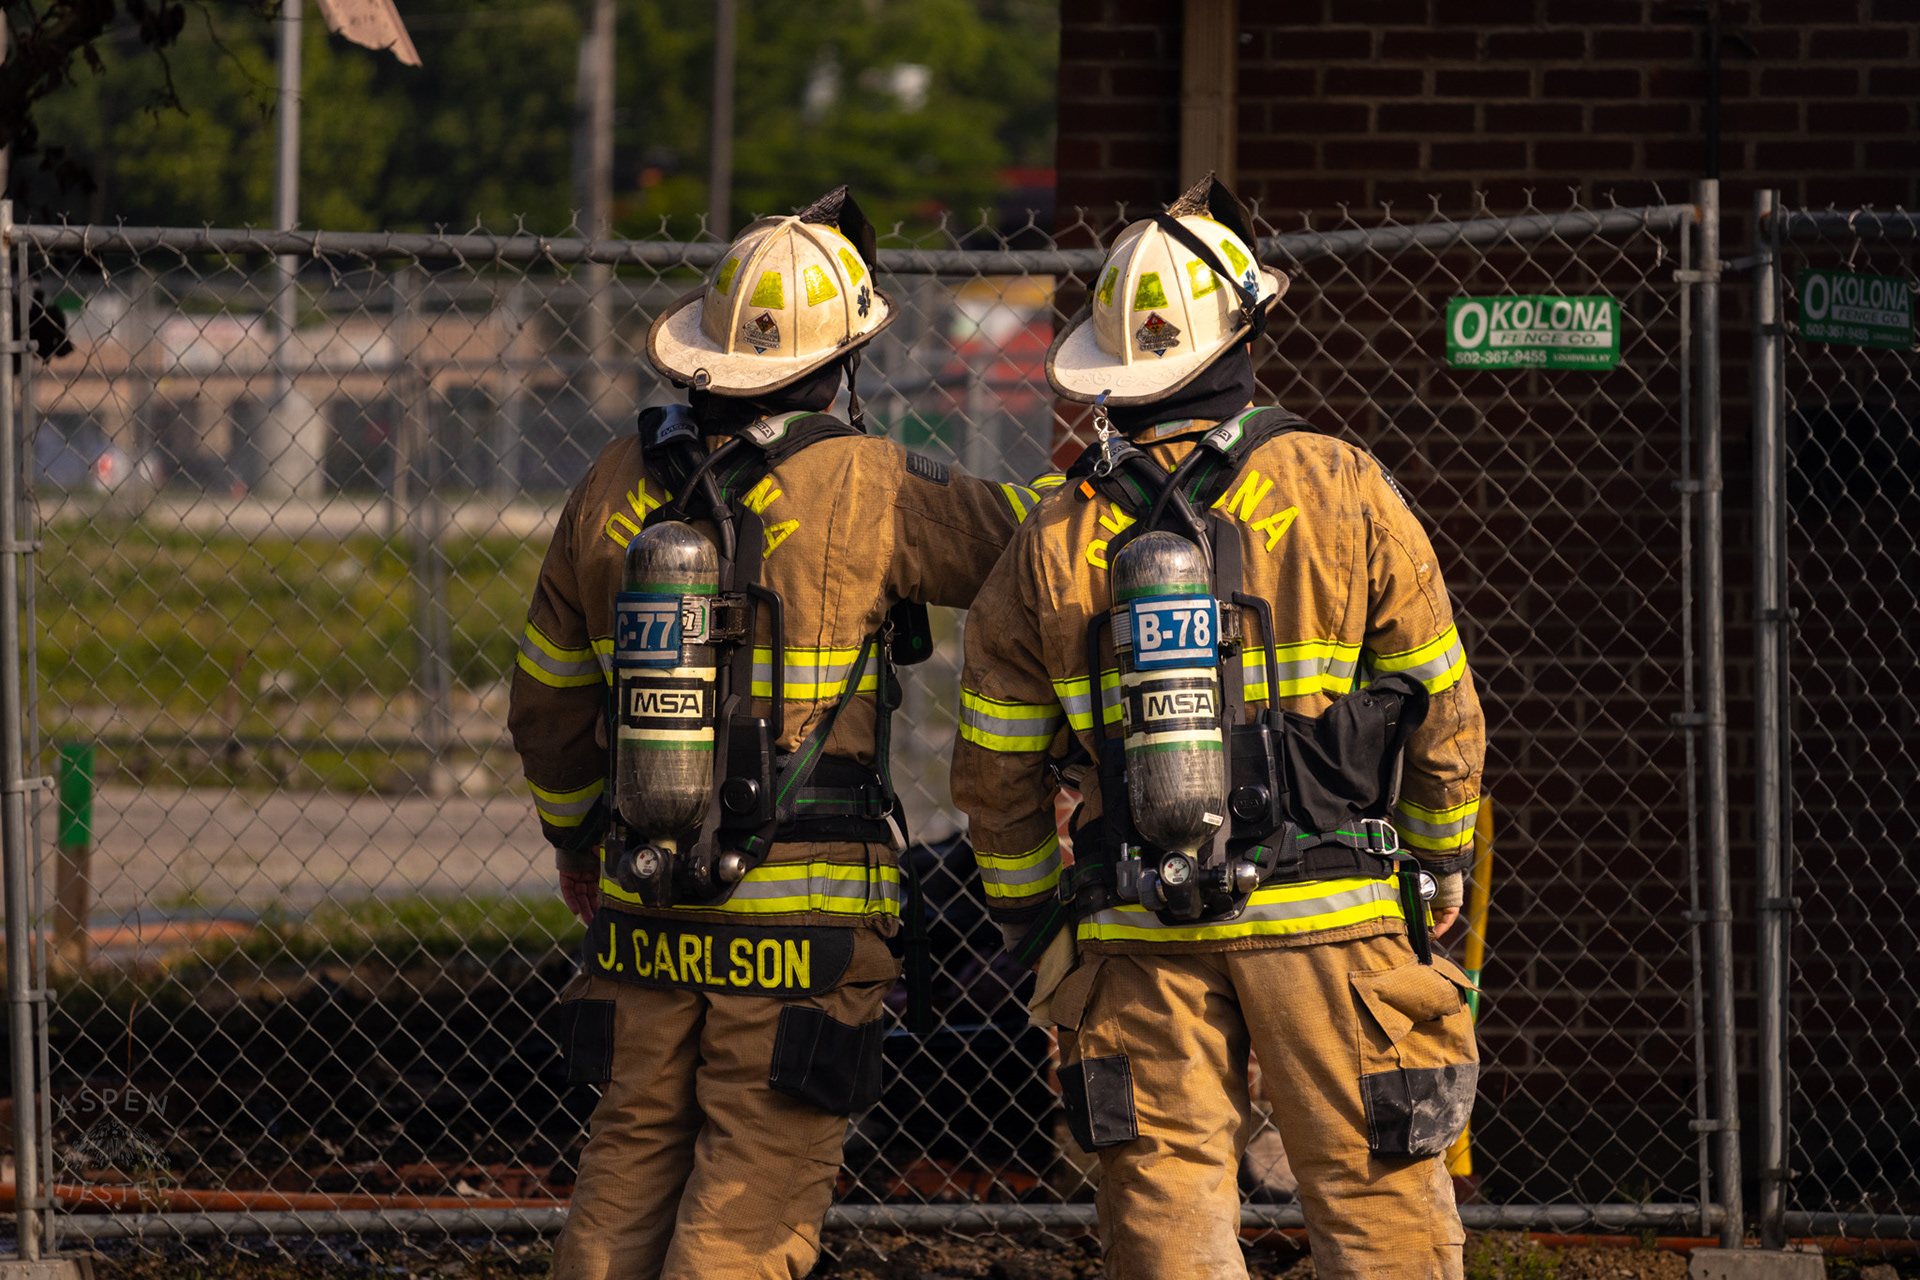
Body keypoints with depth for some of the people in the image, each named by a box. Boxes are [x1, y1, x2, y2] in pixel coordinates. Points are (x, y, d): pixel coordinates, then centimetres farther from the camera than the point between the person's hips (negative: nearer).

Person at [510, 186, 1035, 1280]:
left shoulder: (617, 489, 5)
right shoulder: (869, 492, -11)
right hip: (803, 915, -4)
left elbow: (549, 699, 15)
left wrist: (575, 837, 31)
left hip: (642, 909, 5)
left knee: (629, 1175, 14)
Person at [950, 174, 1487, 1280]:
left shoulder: (1058, 537, 3)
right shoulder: (1340, 492, -4)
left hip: (1140, 939, 2)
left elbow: (997, 766, 8)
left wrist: (1032, 919, 21)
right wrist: (1441, 867, 15)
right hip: (1330, 921, -2)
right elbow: (1442, 711, 0)